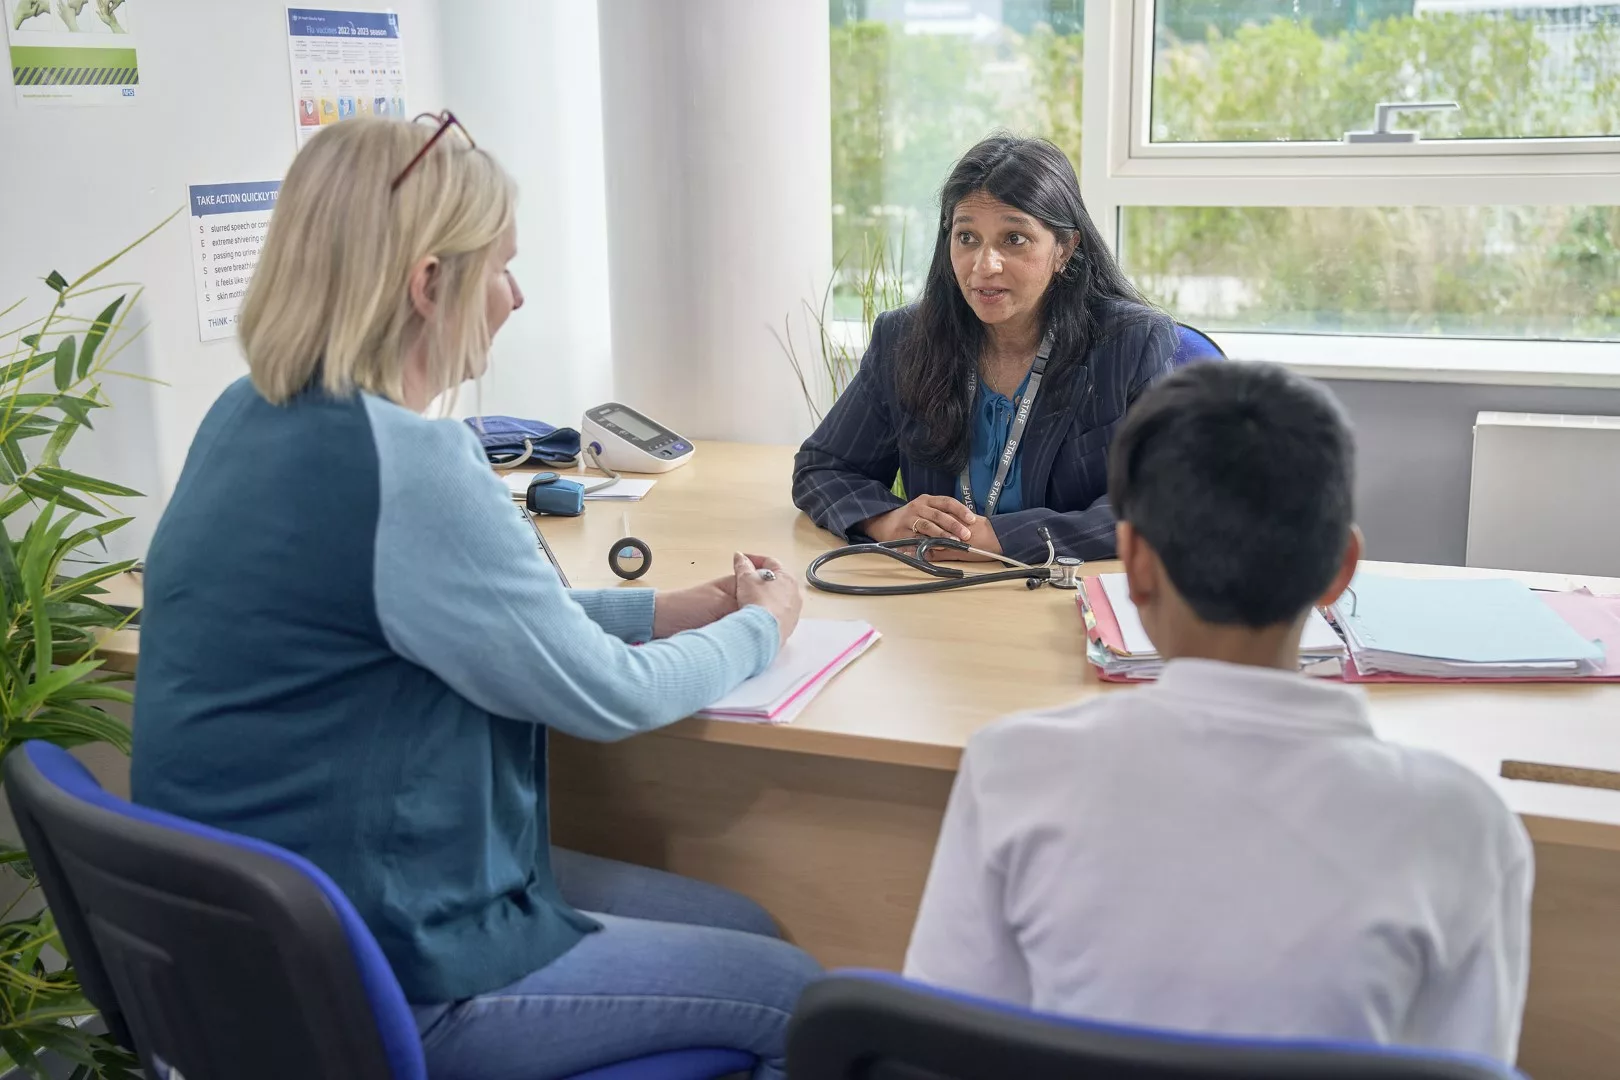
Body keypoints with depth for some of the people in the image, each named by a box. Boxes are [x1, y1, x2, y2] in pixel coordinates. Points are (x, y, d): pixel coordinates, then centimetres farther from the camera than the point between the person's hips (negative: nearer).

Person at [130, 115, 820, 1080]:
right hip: (375, 992, -9)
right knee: (800, 995, 4)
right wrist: (762, 628, 3)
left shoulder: (254, 418, 3)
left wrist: (667, 609, 10)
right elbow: (606, 696, -16)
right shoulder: (407, 463, -26)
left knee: (748, 927, 17)